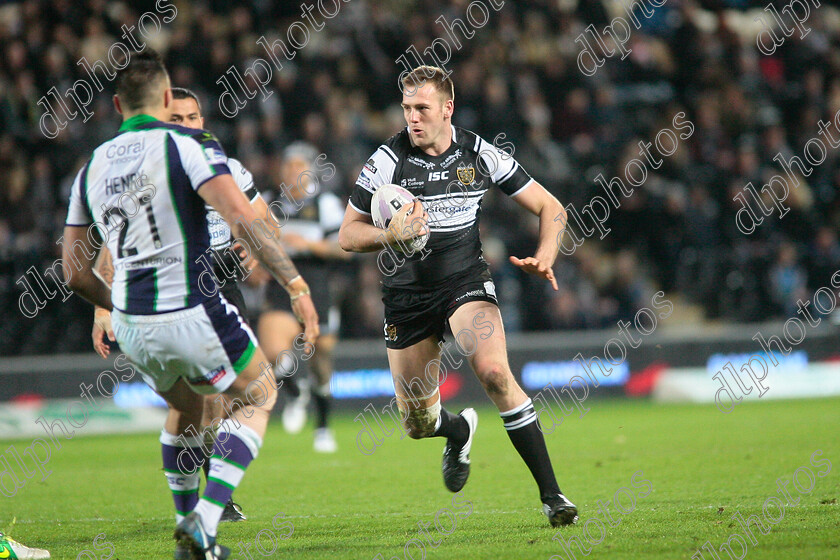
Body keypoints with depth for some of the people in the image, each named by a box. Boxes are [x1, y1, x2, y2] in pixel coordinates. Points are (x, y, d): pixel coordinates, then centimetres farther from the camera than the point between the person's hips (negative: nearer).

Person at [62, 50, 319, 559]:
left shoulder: (92, 167, 9)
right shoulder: (189, 145, -8)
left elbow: (76, 274, 13)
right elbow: (243, 219, -23)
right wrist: (297, 287, -21)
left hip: (131, 327, 6)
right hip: (192, 318, -6)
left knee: (184, 408, 32)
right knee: (256, 398, 17)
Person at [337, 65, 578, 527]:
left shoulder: (477, 153, -4)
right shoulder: (388, 159, -8)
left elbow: (550, 207, 4)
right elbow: (348, 235, -3)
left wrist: (544, 258, -15)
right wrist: (390, 234, -24)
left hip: (466, 281, -1)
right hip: (406, 294, 1)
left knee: (494, 372, -28)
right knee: (417, 425, 5)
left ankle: (551, 494, -22)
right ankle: (459, 430, 46)